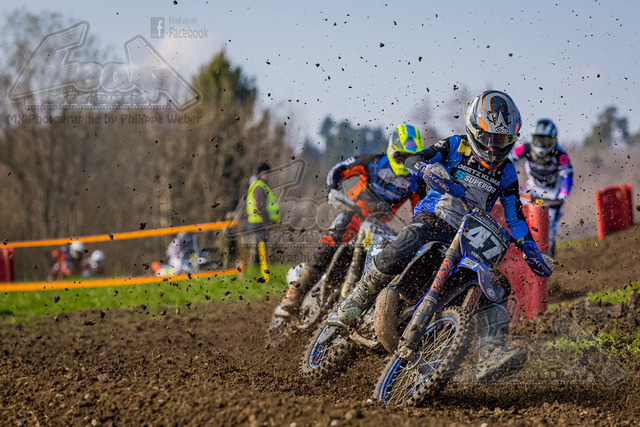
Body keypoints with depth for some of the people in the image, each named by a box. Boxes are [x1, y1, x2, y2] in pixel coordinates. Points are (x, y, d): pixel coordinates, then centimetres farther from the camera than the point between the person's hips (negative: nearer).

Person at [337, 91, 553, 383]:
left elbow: (515, 216, 13)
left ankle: (490, 358, -28)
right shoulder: (455, 147, 2)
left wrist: (531, 252, 0)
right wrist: (428, 169, -33)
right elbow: (412, 160, -9)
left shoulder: (506, 172, 10)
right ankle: (360, 297, -8)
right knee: (395, 257, -33)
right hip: (432, 219, -3)